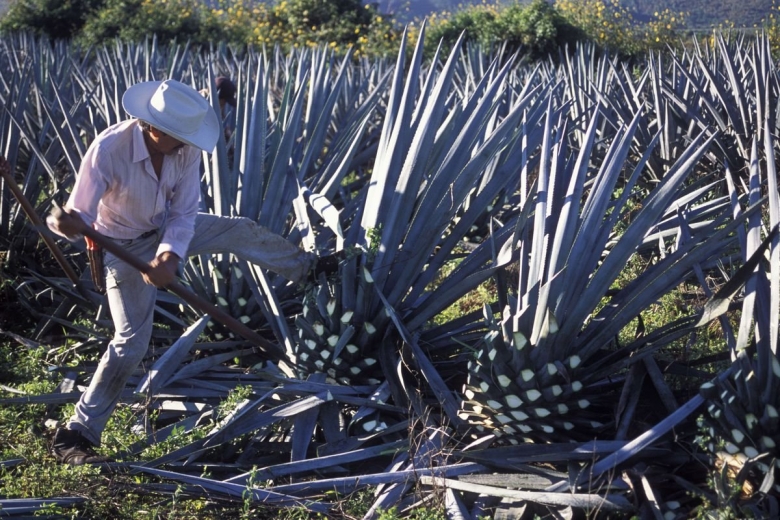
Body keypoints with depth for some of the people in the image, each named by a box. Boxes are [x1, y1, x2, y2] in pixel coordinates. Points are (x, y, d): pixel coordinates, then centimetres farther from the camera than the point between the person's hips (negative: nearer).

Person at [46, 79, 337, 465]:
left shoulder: (185, 148, -21)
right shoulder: (108, 150, -36)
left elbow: (183, 214, -14)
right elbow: (76, 218, -36)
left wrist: (169, 257, -31)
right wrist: (66, 224, -61)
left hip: (168, 230, 5)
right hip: (126, 248, -5)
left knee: (241, 231, 11)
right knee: (132, 342, -10)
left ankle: (307, 266, 42)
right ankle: (76, 434, -2)